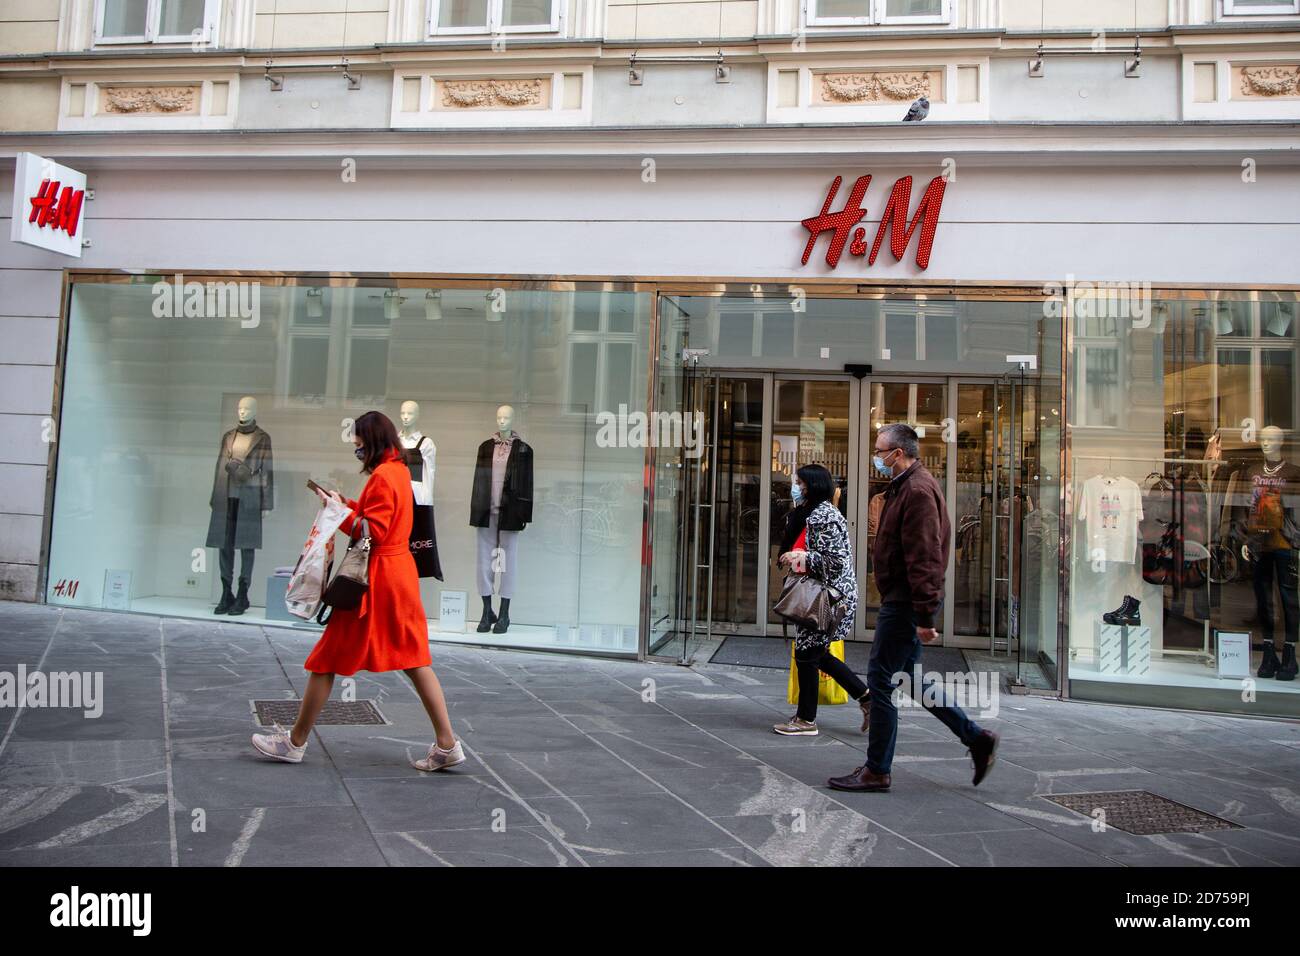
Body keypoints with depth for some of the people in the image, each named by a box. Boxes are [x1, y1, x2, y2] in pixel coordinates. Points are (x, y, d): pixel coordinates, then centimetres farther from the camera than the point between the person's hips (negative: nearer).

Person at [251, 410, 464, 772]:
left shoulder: (382, 476, -16)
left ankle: (295, 742, 16)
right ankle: (447, 745, 6)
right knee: (415, 660, 8)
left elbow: (372, 532, -20)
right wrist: (348, 504, 11)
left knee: (328, 659, 4)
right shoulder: (400, 471, 14)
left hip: (375, 579, -9)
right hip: (400, 572, 9)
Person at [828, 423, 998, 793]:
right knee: (911, 678, 16)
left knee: (881, 680, -3)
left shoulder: (918, 491, -17)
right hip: (901, 600, 11)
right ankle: (977, 739, 23)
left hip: (905, 603, -11)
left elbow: (925, 558, -23)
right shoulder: (905, 486, 16)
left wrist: (925, 616, -24)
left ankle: (877, 771, 7)